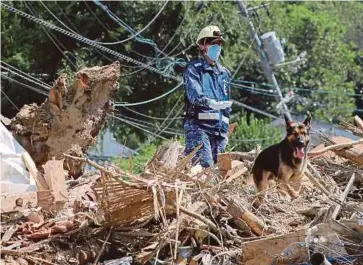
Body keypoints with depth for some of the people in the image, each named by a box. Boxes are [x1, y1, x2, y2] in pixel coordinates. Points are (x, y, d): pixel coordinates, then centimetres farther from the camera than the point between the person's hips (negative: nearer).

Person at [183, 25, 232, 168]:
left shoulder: (224, 73, 21)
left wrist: (225, 131, 19)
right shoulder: (194, 69, 0)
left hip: (218, 128, 7)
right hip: (198, 126, -7)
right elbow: (194, 95, -18)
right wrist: (212, 103, -37)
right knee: (205, 164, -24)